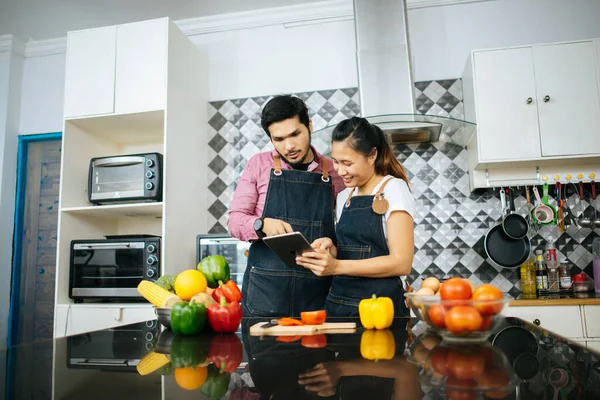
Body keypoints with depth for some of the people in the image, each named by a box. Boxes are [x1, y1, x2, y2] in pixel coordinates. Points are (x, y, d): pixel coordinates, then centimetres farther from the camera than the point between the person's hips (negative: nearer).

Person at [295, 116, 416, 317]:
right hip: (338, 302, 6)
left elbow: (401, 263, -15)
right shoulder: (344, 197, 11)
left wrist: (336, 266, -22)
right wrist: (331, 250, -6)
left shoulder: (393, 189, -8)